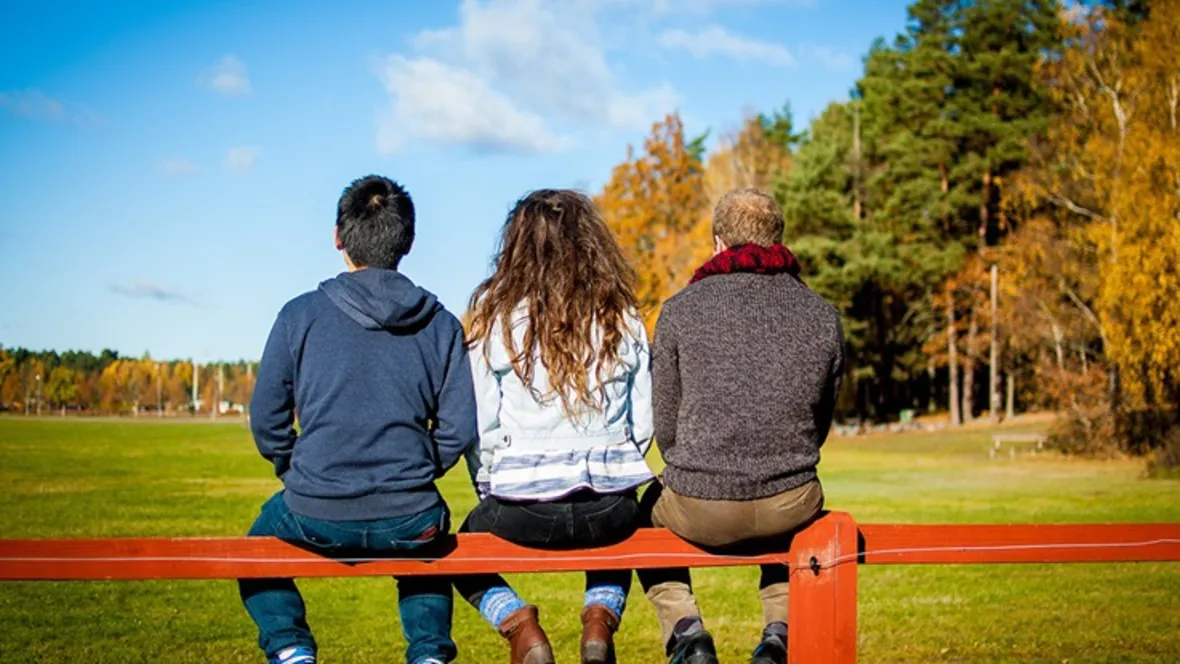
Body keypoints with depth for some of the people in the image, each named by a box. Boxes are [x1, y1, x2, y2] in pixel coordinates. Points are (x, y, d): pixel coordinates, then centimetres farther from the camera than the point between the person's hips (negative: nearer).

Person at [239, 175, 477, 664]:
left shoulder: (302, 314, -4)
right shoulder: (440, 324, 0)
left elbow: (266, 417, 0)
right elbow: (459, 428, -1)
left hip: (315, 516, -1)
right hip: (409, 520, 2)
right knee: (429, 545, 38)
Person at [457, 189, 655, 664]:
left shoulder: (496, 317, -3)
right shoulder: (624, 320, 3)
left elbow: (479, 426, -4)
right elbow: (642, 426, 4)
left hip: (522, 508, -2)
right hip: (610, 508, 2)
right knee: (619, 536, 38)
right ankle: (601, 621, 10)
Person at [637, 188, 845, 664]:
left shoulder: (681, 309, -5)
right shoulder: (824, 318, 1)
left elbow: (664, 427, -1)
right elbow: (820, 424, 9)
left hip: (698, 509, -2)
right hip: (790, 506, 2)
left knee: (644, 506, 33)